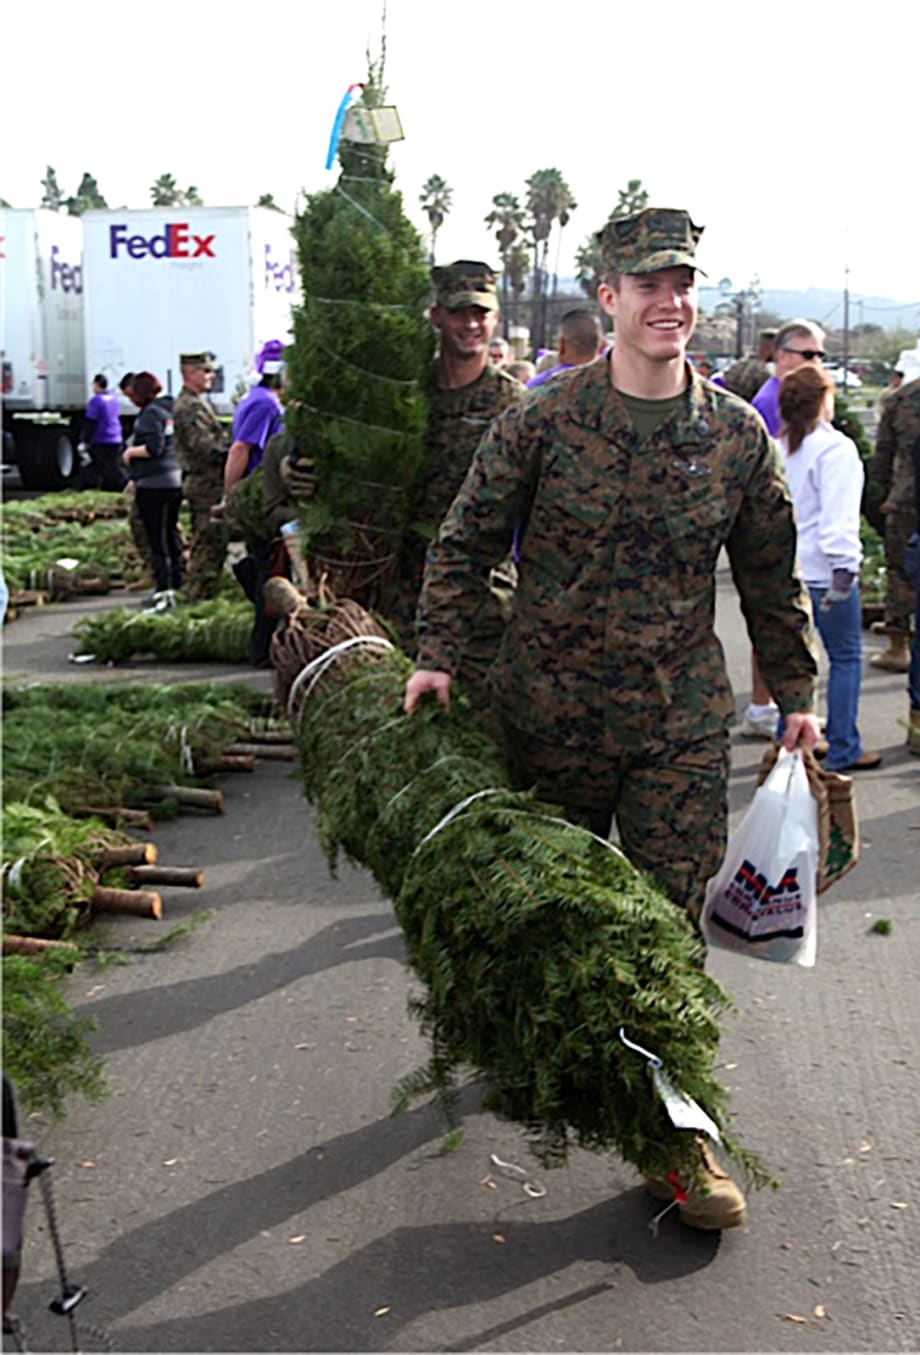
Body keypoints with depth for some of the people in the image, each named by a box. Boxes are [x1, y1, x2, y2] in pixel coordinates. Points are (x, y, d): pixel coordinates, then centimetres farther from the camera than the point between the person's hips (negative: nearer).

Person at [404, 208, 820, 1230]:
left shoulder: (737, 434, 1)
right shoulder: (542, 418, -4)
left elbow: (771, 576, 11)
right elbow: (468, 539, 3)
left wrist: (796, 694, 13)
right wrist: (437, 652, -5)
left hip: (683, 724, 1)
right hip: (549, 714, 0)